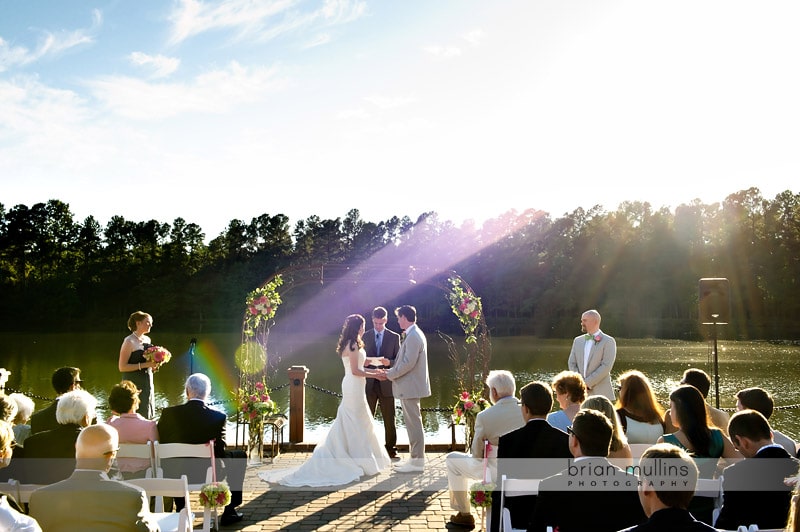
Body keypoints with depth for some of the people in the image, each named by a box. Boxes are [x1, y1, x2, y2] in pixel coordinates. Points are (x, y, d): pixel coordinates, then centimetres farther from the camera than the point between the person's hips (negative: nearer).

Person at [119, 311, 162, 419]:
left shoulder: (147, 339, 11)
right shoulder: (130, 341, -11)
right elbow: (122, 367, -17)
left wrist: (154, 365, 3)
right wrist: (144, 365, -21)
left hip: (147, 382, 7)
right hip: (134, 384, -7)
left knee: (147, 417, 8)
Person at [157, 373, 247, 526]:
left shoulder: (168, 413, -13)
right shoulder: (219, 417, -17)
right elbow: (220, 453, -13)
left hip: (175, 475, 2)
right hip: (207, 475, -2)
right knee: (240, 456, 22)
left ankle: (180, 510, 39)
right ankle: (229, 511, 24)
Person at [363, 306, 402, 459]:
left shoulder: (394, 337, 4)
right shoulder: (365, 336, 7)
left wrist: (389, 362, -18)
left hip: (386, 383, -1)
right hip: (369, 383, 1)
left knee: (389, 419, 4)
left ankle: (391, 449, 13)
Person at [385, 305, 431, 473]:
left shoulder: (413, 336, -19)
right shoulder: (415, 334, 14)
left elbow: (408, 363, -23)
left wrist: (390, 374, -11)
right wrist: (392, 370, 11)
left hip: (410, 387, -11)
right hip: (409, 386, 11)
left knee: (414, 424, -4)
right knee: (412, 423, 16)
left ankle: (417, 462, 2)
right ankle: (414, 457, 24)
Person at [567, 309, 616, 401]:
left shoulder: (608, 341, -2)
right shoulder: (578, 340, 16)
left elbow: (606, 366, -11)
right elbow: (571, 364, 11)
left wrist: (587, 383, -14)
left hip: (601, 394, -5)